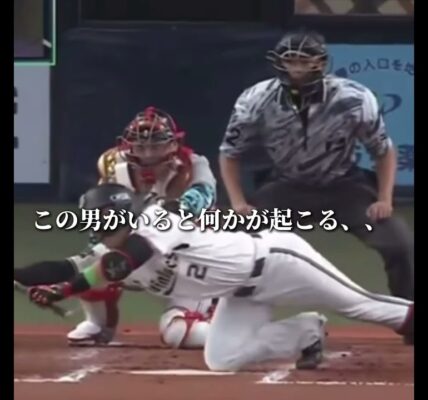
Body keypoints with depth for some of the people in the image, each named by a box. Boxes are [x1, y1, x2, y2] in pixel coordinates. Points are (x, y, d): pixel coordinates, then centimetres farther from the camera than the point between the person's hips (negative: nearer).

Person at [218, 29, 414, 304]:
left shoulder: (354, 99, -24)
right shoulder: (256, 101, -21)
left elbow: (383, 150, -6)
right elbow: (230, 154, -4)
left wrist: (384, 200, -19)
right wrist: (239, 203, -18)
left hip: (343, 186, -1)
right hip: (286, 188, 1)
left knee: (401, 245, -20)